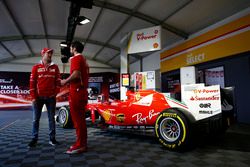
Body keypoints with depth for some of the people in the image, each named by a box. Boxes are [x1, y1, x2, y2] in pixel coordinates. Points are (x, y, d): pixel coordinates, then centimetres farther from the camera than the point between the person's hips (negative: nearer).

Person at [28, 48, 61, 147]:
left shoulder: (55, 67, 7)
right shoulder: (36, 67, 5)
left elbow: (58, 81, 7)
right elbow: (32, 82, 1)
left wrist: (55, 93, -3)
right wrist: (33, 97, -5)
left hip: (51, 97, 1)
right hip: (38, 97, 0)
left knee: (51, 118, 5)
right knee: (36, 119, 6)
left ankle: (52, 138, 12)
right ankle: (34, 139, 17)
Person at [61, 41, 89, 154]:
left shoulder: (75, 58, -6)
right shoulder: (83, 60, 21)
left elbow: (76, 74, -22)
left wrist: (65, 81, -8)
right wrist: (68, 81, 18)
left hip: (76, 91, -9)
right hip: (83, 91, 10)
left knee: (77, 118, -6)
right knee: (80, 118, 12)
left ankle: (80, 145, 0)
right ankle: (82, 143, 19)